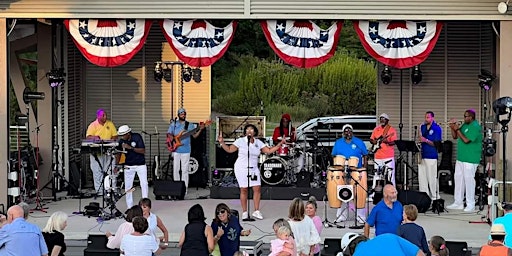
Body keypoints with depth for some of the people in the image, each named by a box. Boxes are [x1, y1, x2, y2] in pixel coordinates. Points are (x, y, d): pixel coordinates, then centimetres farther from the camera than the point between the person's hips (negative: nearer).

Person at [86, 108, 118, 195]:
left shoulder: (110, 124, 8)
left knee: (108, 171, 3)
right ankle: (99, 190, -1)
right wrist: (96, 137, -33)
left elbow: (115, 136, 10)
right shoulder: (93, 125, -3)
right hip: (96, 152, -3)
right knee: (97, 171, -4)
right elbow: (88, 137, -14)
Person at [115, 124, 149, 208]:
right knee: (127, 187, 1)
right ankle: (129, 207, 9)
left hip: (140, 165, -3)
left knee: (144, 184, -11)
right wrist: (116, 166, -7)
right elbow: (118, 154, 4)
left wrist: (130, 148, -28)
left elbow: (143, 151, -19)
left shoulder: (137, 137, -14)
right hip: (128, 166, 3)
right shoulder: (121, 141, -6)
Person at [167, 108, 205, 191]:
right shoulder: (173, 124, 8)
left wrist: (200, 129, -12)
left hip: (186, 150, 0)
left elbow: (195, 135, 4)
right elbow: (169, 134, 5)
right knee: (175, 169, 2)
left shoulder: (189, 125, 7)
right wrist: (172, 138, -16)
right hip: (176, 150, 1)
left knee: (185, 170, -1)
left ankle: (184, 187, 1)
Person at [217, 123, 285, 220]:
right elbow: (229, 150, -4)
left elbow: (269, 151, 6)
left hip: (253, 168, 4)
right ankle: (244, 212, 7)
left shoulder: (258, 142, 6)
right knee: (244, 190, -2)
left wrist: (280, 143, 1)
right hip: (241, 168, -4)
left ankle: (256, 211, 7)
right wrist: (222, 142, -18)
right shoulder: (240, 141, -4)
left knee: (257, 189, -4)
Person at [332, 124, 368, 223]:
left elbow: (365, 156, 5)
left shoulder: (359, 142, 4)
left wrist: (364, 169, -4)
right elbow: (334, 156, 13)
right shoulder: (338, 143, 10)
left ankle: (360, 216, 0)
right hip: (342, 173, 2)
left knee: (358, 194, -4)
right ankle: (341, 216, 15)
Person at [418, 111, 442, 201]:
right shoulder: (422, 127, 13)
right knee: (421, 177, 6)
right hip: (422, 155, 6)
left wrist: (426, 140, -19)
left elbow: (437, 144, -10)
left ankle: (434, 197, 5)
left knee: (432, 178, -3)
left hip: (431, 156, -6)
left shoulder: (437, 128, -5)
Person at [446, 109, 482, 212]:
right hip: (461, 157, 9)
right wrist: (452, 128, 0)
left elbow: (466, 140, -20)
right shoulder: (465, 125, 14)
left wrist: (457, 129, -15)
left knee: (469, 180, -6)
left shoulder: (475, 127, -14)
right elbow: (455, 136, 17)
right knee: (458, 178, 12)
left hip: (470, 159, -9)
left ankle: (470, 205, -1)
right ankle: (458, 203, 19)